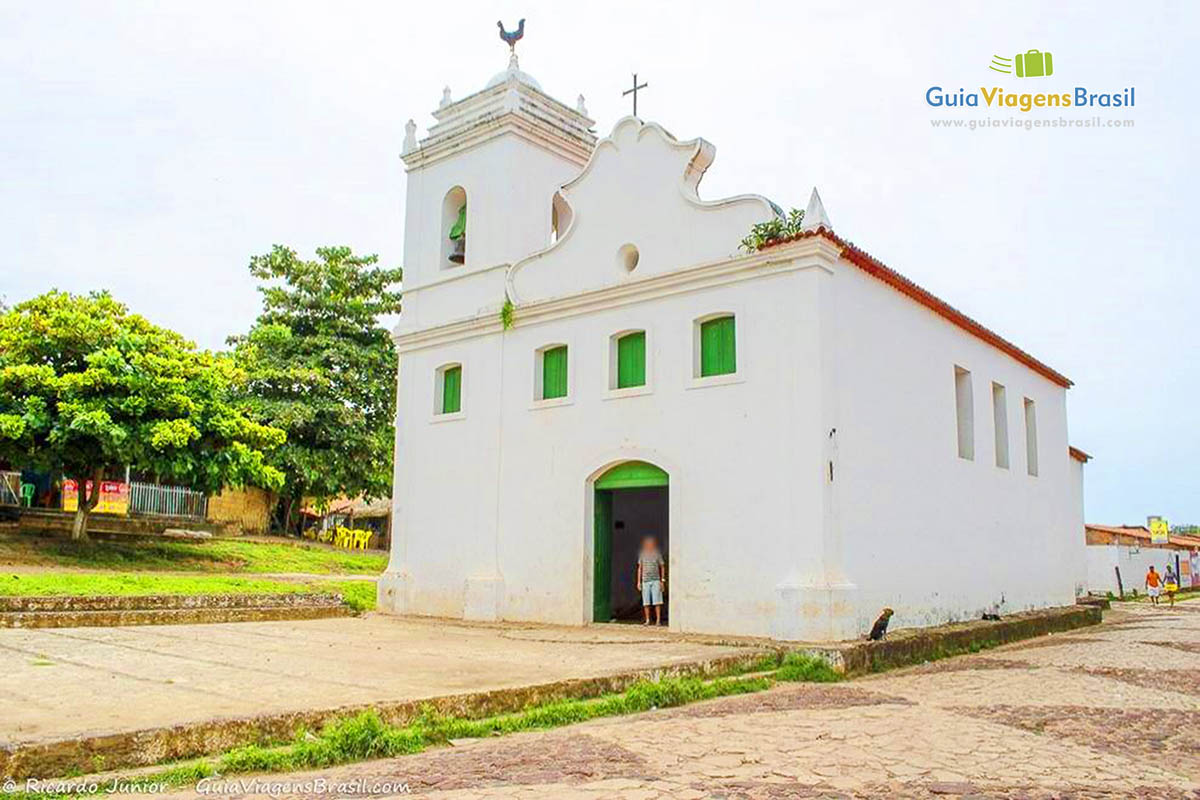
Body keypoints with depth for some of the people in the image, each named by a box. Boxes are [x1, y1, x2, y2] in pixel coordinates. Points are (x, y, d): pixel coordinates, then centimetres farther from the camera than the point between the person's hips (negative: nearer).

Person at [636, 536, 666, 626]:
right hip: (645, 580, 2)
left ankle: (658, 620, 1)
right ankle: (647, 620, 9)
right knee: (646, 602, 2)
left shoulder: (657, 554, 4)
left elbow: (662, 567, 8)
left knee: (657, 601, -4)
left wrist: (662, 581, 2)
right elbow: (640, 568, 14)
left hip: (655, 580, -2)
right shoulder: (642, 555, 9)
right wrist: (638, 582, 9)